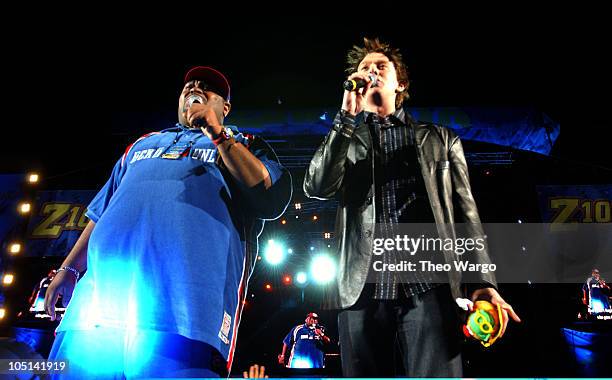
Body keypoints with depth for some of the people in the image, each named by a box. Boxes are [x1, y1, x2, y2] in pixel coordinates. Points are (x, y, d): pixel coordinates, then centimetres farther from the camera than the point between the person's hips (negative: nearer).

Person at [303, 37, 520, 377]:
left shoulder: (440, 139, 20)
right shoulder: (346, 138, 20)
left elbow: (464, 211, 12)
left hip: (428, 286, 0)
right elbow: (317, 187, 1)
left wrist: (481, 281, -1)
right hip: (362, 289, 1)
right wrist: (348, 115, -1)